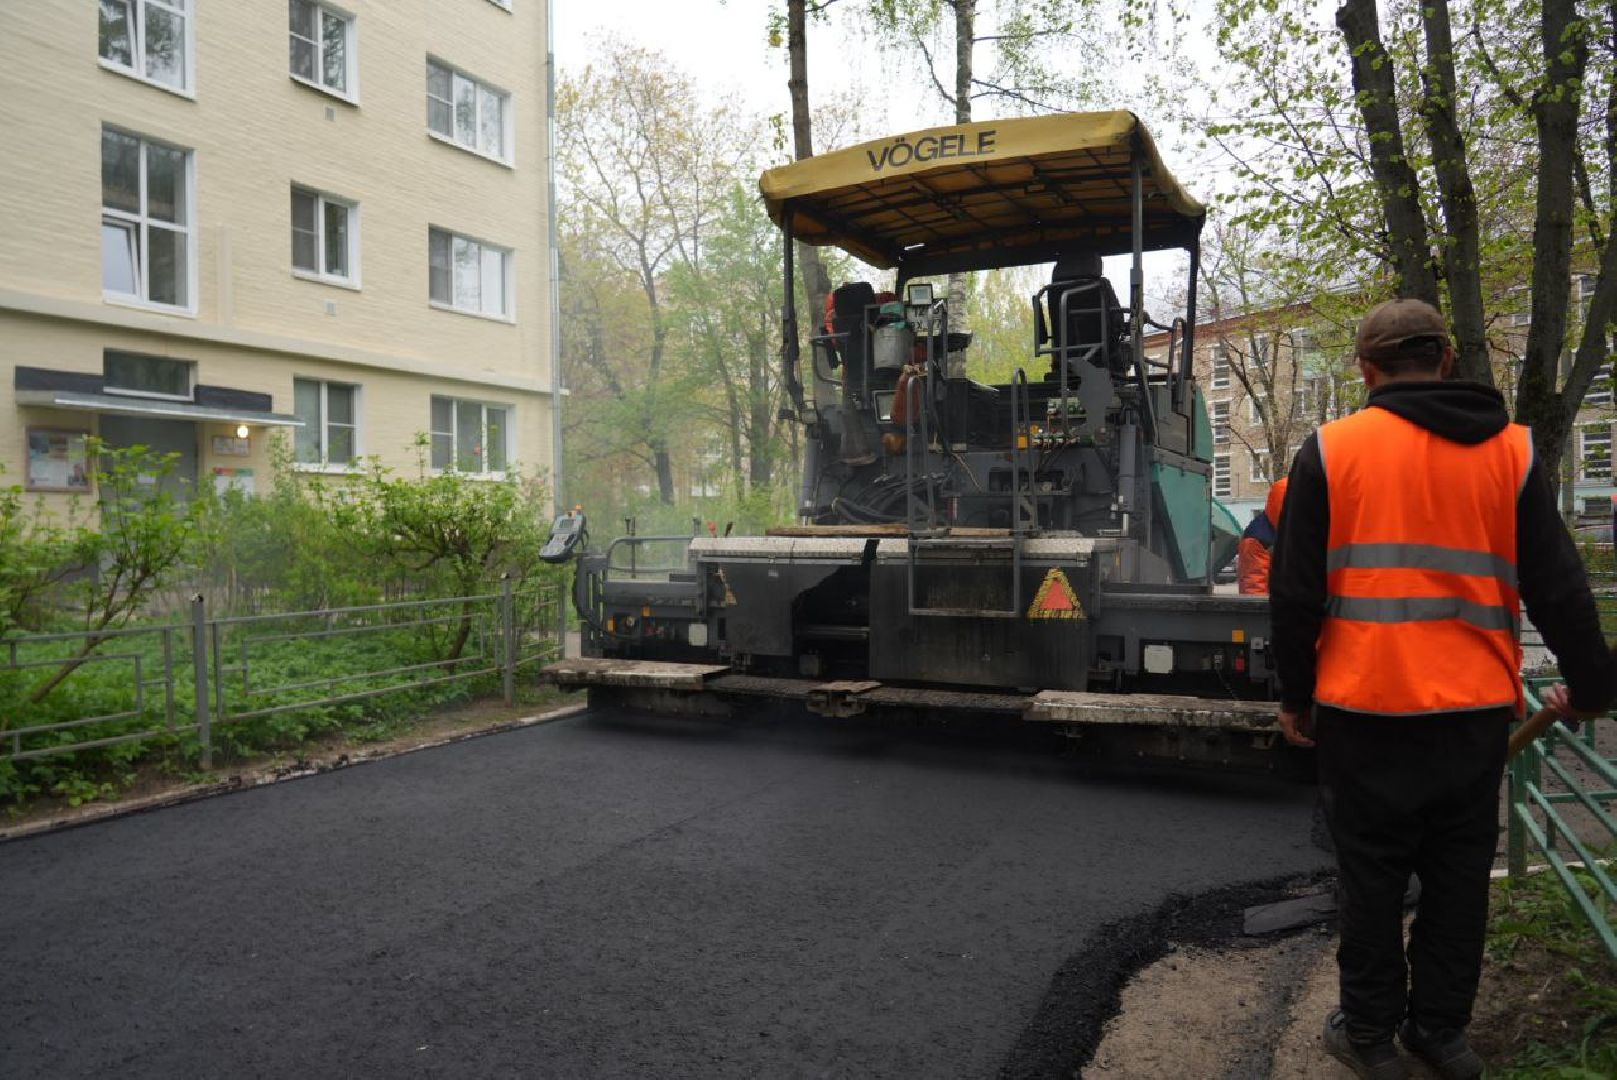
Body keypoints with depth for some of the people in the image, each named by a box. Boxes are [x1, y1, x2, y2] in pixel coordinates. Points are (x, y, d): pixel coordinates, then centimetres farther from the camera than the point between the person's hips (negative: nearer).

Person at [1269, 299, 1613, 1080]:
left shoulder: (1332, 450, -5)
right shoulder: (1510, 450, 2)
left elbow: (1295, 590, -5)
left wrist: (1295, 693, 6)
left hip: (1364, 706, -2)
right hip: (1475, 707, 3)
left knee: (1372, 875, 10)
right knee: (1458, 874, 16)